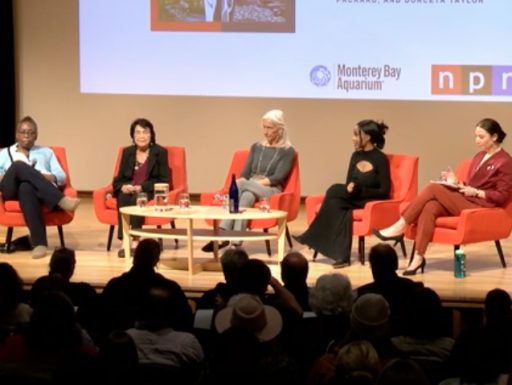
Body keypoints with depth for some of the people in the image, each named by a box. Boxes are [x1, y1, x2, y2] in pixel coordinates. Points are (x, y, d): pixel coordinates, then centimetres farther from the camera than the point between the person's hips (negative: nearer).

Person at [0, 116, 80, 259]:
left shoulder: (46, 152, 31)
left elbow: (62, 177, 17)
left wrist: (48, 177, -5)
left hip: (42, 190, 0)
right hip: (12, 189, 0)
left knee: (26, 188, -40)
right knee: (20, 166, -36)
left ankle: (38, 242, -52)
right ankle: (61, 200, -49)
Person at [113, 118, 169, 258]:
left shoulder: (160, 152, 1)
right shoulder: (127, 152, 11)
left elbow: (163, 180, -5)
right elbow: (119, 178, 11)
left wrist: (142, 187, -18)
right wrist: (123, 186, -14)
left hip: (150, 191, -3)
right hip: (128, 190, 3)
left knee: (137, 199, -36)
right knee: (123, 199, -33)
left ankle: (135, 242, -37)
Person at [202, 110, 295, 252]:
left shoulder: (287, 151, 4)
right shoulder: (256, 147, 20)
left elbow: (277, 178, -7)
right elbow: (245, 173, 12)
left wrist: (255, 182, -18)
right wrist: (240, 186, -11)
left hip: (271, 191, -4)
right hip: (249, 189, 4)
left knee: (241, 184, -34)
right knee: (245, 197, -36)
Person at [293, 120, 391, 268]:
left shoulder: (380, 159, -11)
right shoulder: (356, 156, 9)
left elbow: (384, 191, -14)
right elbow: (349, 184, 9)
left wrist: (360, 190, -25)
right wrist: (349, 188, -16)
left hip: (373, 202, -6)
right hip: (355, 200, 6)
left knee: (335, 190, -26)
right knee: (336, 204, -27)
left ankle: (312, 237, -18)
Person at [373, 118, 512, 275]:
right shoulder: (479, 156, 20)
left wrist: (475, 192, -16)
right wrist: (456, 183, 1)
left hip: (481, 206, -7)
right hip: (464, 201, 7)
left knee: (432, 188, -22)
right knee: (430, 207, -26)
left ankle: (399, 228, -17)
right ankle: (419, 257, -33)